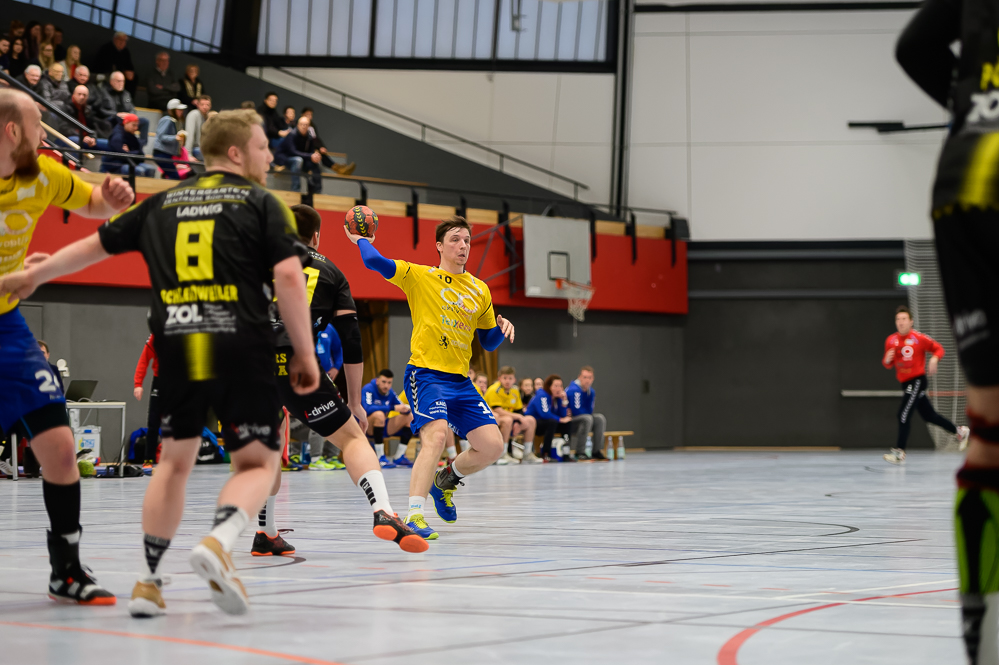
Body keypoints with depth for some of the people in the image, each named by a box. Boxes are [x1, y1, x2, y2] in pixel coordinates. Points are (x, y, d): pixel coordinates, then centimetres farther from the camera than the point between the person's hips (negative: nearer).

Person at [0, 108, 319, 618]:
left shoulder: (162, 204, 17)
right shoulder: (261, 204, 5)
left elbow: (95, 245, 25)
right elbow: (288, 275, -7)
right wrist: (305, 353, -3)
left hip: (176, 350, 4)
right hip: (241, 350, -4)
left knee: (174, 461, 18)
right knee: (257, 462, 5)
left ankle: (148, 581, 15)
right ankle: (218, 542, -22)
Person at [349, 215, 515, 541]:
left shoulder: (480, 290, 14)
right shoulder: (419, 276, 0)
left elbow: (488, 342, 21)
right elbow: (376, 262, -12)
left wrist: (501, 329, 0)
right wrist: (361, 240, 6)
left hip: (460, 380, 6)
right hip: (426, 373, -6)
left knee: (492, 446, -2)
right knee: (436, 434, -29)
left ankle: (446, 479, 28)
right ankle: (413, 516, -29)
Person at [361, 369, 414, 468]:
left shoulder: (390, 393, 3)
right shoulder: (368, 389, -16)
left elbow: (401, 407, 7)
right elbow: (367, 409, -32)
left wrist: (406, 408, -21)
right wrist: (393, 408, -34)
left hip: (381, 427, 7)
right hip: (366, 428, -7)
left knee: (410, 417, -3)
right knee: (379, 414, -37)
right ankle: (380, 458, -31)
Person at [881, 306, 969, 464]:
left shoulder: (919, 338, -10)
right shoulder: (891, 341, 4)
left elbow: (938, 348, 0)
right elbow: (888, 365, 13)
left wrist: (934, 359, -20)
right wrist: (887, 360, -10)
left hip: (917, 380, -7)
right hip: (905, 383, 7)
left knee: (904, 413, -18)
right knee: (928, 415, 17)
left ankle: (899, 451, -17)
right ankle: (960, 431, 36)